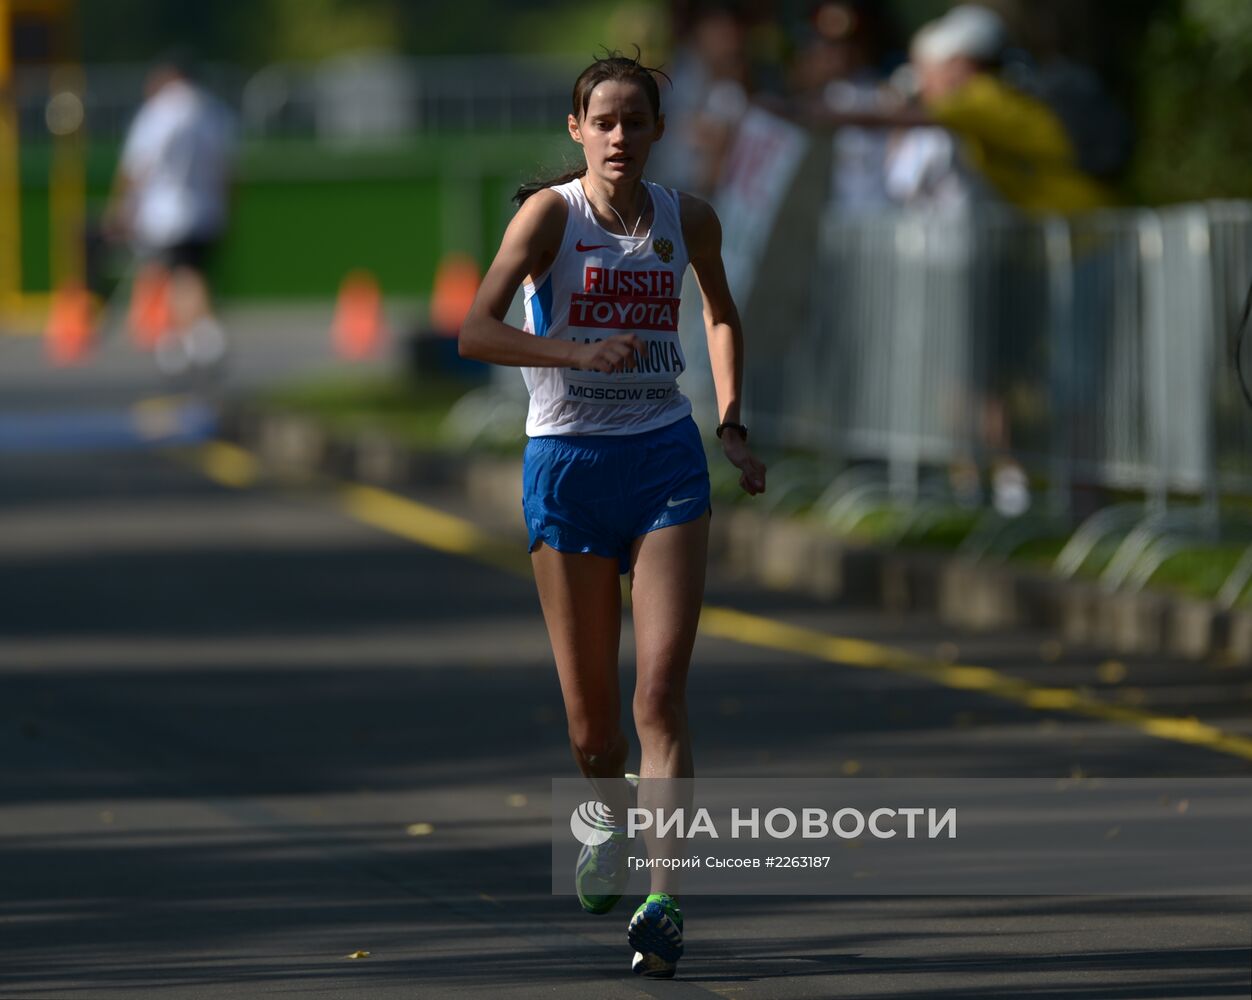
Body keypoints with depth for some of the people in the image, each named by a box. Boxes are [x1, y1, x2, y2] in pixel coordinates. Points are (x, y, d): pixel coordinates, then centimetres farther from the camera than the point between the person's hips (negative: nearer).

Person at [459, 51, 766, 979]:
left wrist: (734, 426, 15)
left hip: (665, 458, 1)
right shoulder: (552, 213, -6)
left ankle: (664, 896, -18)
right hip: (569, 459, -1)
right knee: (590, 710, 6)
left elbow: (722, 315, 25)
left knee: (662, 688, -13)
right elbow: (476, 330, -16)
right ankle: (615, 817, 39)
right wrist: (581, 353, -29)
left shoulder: (688, 221, 5)